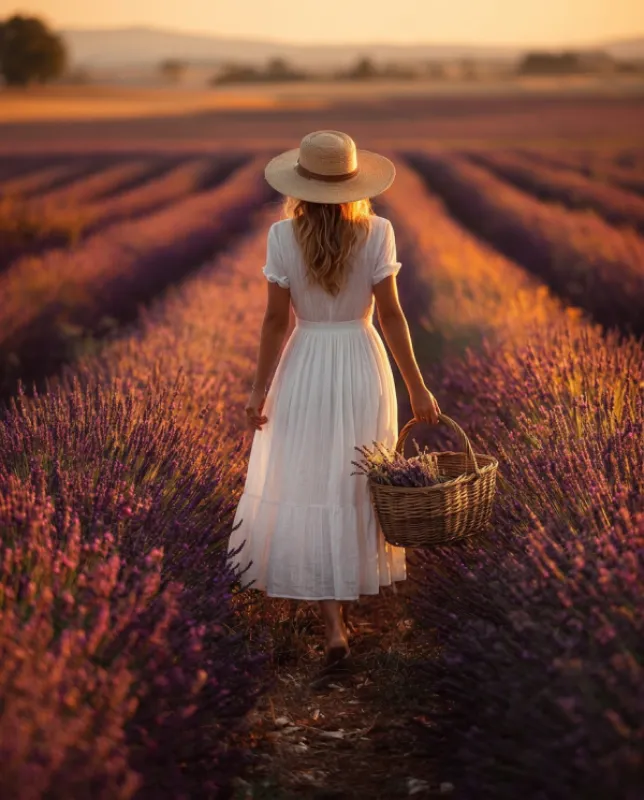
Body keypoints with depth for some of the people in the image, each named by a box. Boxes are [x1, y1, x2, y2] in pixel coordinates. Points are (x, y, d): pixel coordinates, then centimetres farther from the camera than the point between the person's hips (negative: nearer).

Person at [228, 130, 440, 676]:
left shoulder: (284, 236, -9)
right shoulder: (377, 233, -8)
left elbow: (276, 320, -7)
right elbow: (391, 314, -8)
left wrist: (260, 388, 3)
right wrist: (417, 388, -2)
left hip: (305, 371, -1)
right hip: (362, 367, 1)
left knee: (309, 488, 3)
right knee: (356, 487, 17)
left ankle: (334, 622, -4)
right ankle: (350, 590, 32)